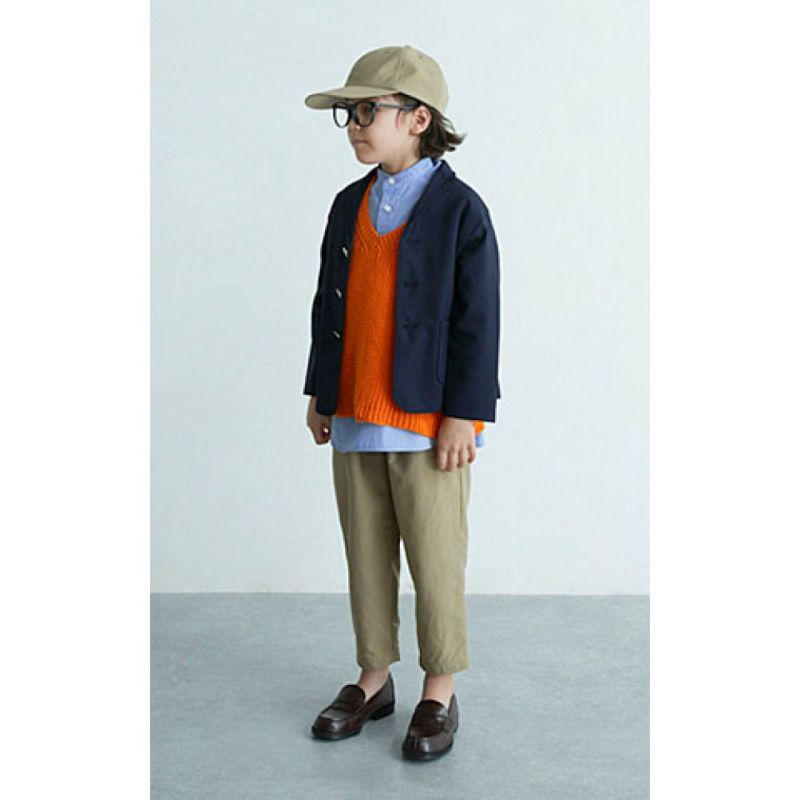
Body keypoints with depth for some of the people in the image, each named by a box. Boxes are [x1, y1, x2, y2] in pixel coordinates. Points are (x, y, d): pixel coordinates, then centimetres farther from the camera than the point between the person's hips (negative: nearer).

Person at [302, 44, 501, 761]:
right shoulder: (349, 206, 11)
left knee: (436, 562, 4)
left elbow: (478, 320, -10)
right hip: (355, 417, 6)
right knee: (366, 556, 14)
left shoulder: (460, 209, -7)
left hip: (428, 421, -6)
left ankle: (440, 694, 21)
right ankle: (374, 679, 29)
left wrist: (463, 415, -14)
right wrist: (320, 394, 14)